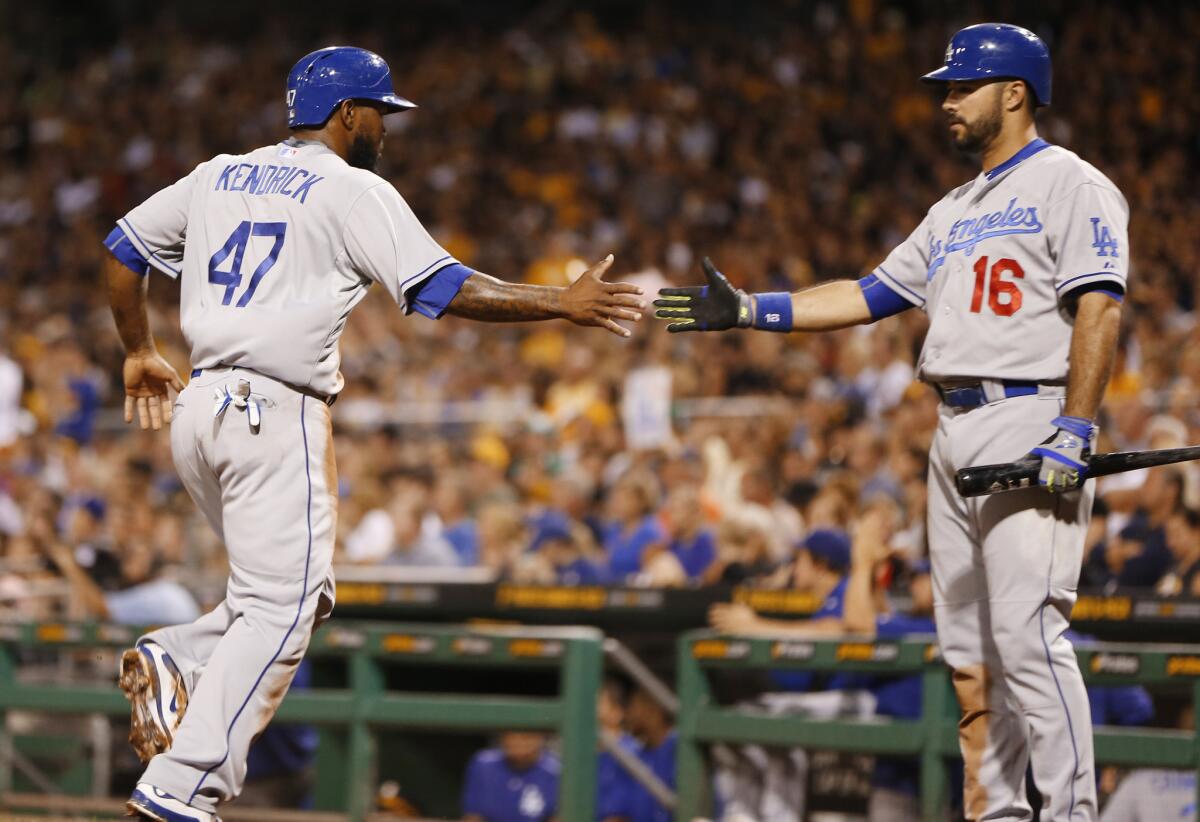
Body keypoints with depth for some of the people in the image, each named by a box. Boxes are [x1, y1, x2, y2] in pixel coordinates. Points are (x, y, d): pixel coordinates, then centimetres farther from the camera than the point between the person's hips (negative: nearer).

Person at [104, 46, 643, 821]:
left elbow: (123, 248, 22)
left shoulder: (219, 176, 17)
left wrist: (140, 352, 32)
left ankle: (175, 661, -3)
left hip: (198, 410, 8)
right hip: (274, 412, -8)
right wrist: (563, 303, -9)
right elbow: (442, 287, -12)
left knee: (301, 594, 19)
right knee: (280, 609, -6)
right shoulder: (354, 191, -4)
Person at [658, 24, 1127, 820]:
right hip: (955, 434, 9)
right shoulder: (955, 211, 23)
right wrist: (750, 310, 15)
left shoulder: (1071, 187, -3)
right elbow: (871, 295, 23)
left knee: (1027, 634, -17)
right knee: (968, 646, 7)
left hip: (1032, 427, -9)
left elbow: (1099, 311, -13)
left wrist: (1074, 435, -22)